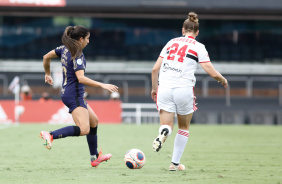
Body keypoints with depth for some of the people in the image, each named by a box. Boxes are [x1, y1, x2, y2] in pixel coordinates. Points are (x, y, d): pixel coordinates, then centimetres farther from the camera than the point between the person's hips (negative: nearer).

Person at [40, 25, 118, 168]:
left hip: (67, 92, 11)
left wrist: (47, 74, 36)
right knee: (84, 129, -22)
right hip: (74, 95, -11)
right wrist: (102, 85, -27)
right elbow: (81, 78, -28)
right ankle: (50, 135, -27)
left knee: (94, 121, 19)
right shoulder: (77, 56, -17)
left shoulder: (65, 49, 9)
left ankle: (94, 157, 24)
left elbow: (46, 57, 20)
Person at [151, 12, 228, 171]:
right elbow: (213, 73, -2)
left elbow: (155, 69, 13)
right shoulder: (198, 47, 3)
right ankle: (175, 163, 20)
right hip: (184, 89, -2)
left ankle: (163, 133, -34)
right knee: (184, 128, 20)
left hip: (164, 88, 2)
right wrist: (223, 80, 19)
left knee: (167, 126, 4)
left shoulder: (171, 43, 14)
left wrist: (154, 88, 26)